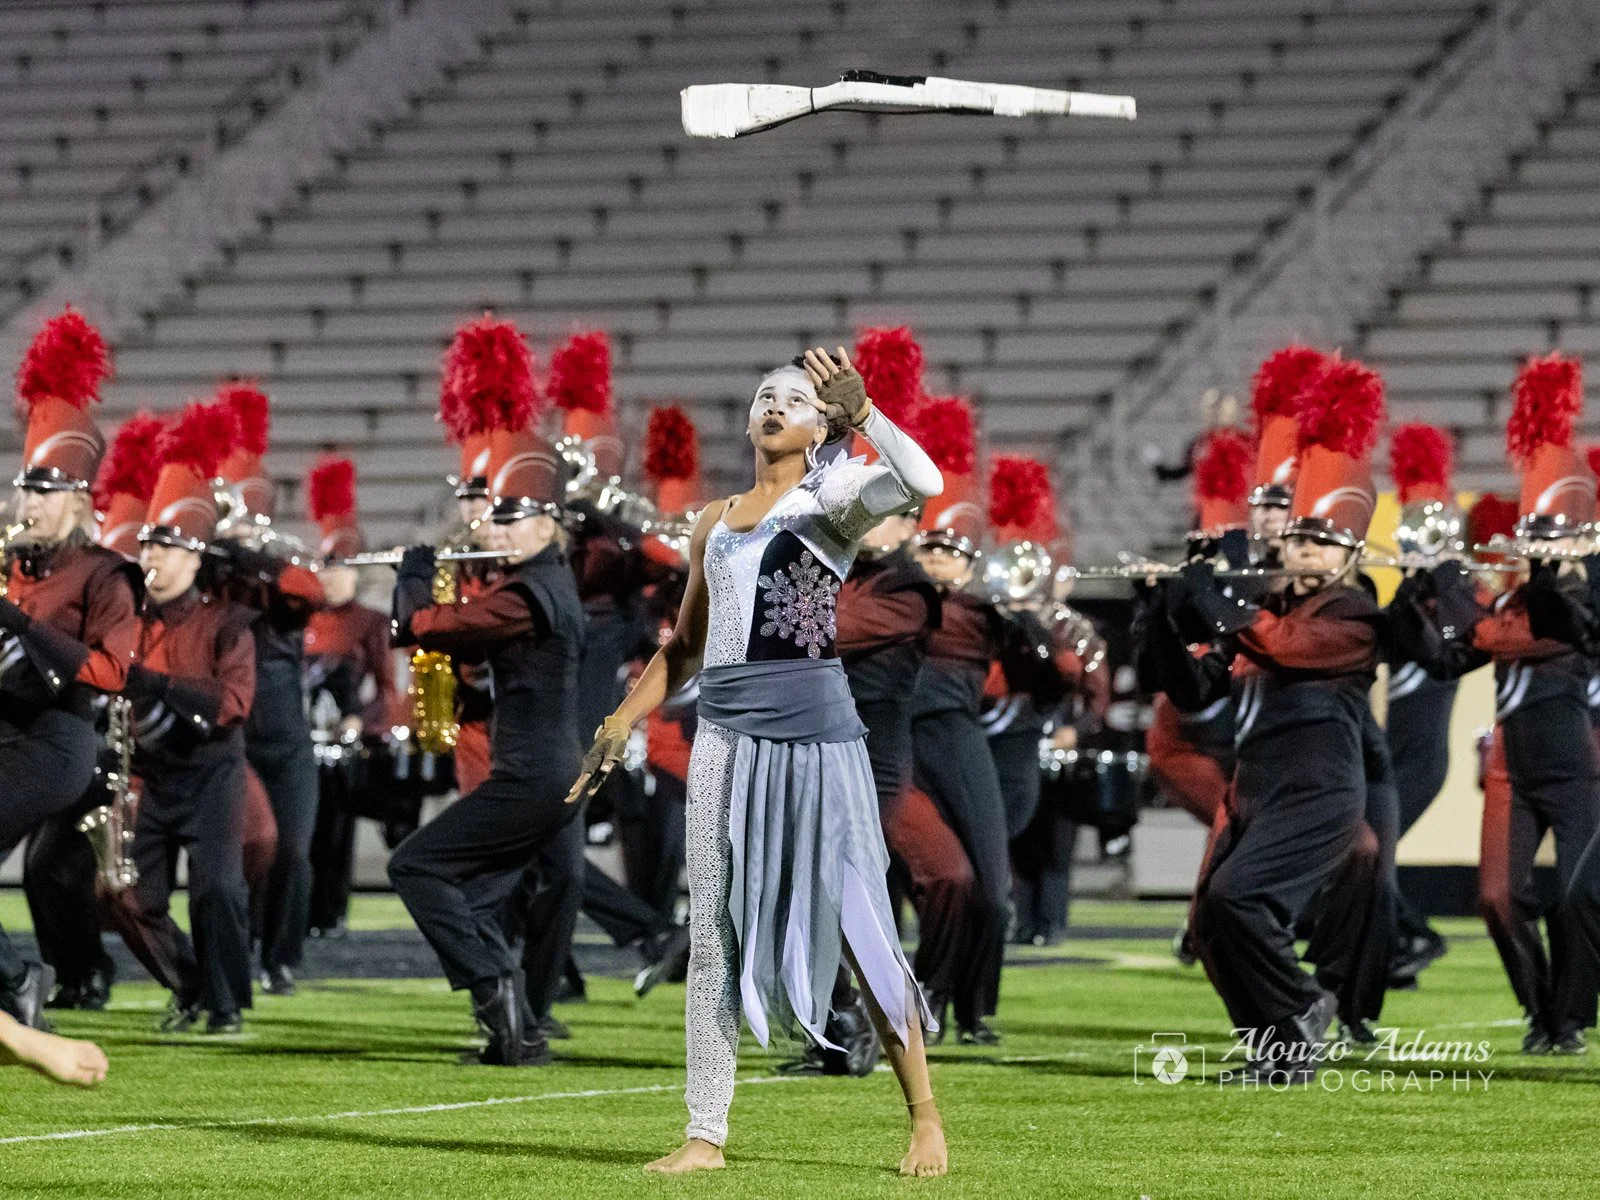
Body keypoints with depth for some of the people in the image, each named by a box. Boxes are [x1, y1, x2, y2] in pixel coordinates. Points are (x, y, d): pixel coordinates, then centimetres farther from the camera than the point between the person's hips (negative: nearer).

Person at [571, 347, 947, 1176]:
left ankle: (924, 1115, 8)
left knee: (855, 925, -3)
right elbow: (685, 646, 25)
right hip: (724, 732, 5)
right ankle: (705, 1135, 6)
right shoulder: (715, 523, 18)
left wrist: (860, 409, -15)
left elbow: (920, 482, -21)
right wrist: (622, 721, 17)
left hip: (813, 730, -5)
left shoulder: (830, 499, 1)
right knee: (714, 936, 3)